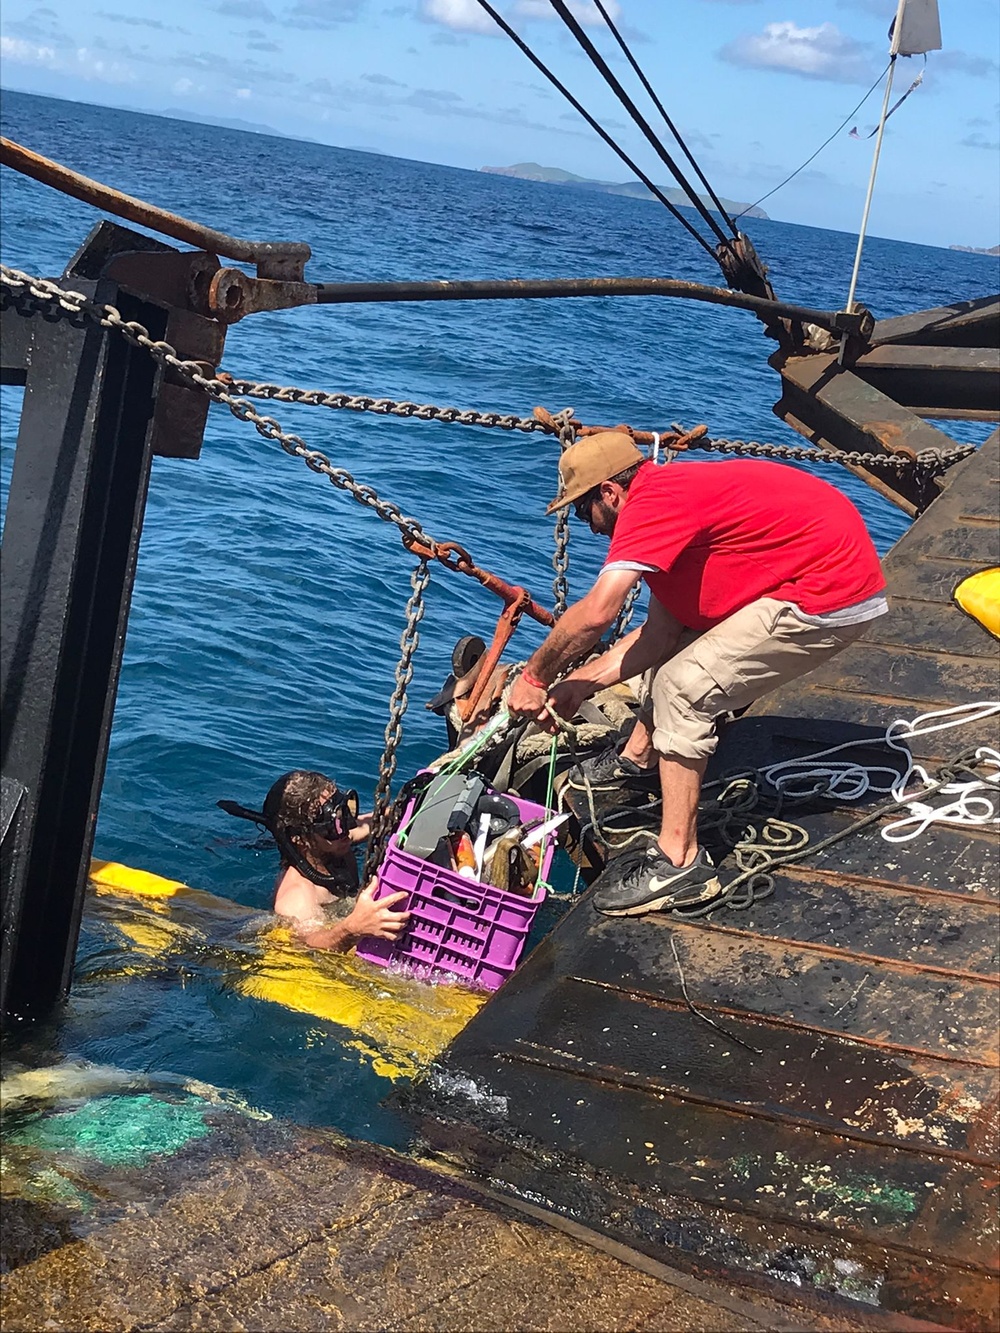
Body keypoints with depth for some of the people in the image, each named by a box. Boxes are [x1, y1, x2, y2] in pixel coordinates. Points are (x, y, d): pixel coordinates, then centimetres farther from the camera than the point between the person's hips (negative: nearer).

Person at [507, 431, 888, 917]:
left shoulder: (653, 501, -19)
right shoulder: (672, 496, 14)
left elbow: (596, 612, -29)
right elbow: (660, 632, 11)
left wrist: (534, 677, -14)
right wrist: (578, 685, 6)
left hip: (829, 600, -11)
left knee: (685, 688, -13)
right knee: (675, 637, 23)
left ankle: (680, 864, -11)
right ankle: (637, 759, 34)